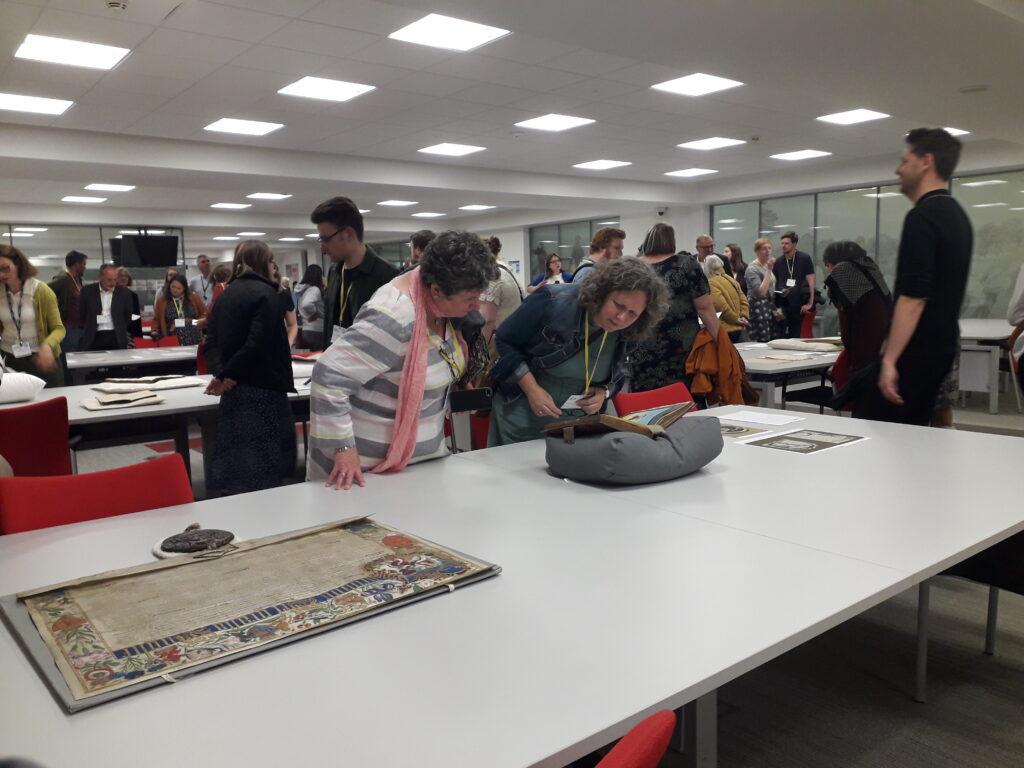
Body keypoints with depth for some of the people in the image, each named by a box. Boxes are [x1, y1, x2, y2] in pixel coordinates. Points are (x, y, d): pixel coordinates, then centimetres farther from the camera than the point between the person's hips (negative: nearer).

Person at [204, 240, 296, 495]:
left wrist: (220, 374, -5)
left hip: (233, 391, 8)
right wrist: (228, 378, -13)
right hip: (262, 388, -8)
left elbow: (212, 341, 8)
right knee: (262, 469, -2)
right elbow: (257, 345, -20)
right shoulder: (266, 293, -10)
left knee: (235, 458, 13)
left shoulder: (225, 295, 14)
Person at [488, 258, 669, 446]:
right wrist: (531, 389, -23)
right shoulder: (553, 303, -23)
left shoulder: (627, 334, -8)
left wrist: (604, 392, -13)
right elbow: (503, 341, -14)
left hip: (577, 423, 4)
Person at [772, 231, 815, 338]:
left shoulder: (805, 258, -1)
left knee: (796, 335, 0)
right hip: (782, 304, 4)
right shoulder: (778, 262, 10)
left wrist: (810, 303, -12)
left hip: (800, 305, -3)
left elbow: (810, 282, -5)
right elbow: (773, 283, 16)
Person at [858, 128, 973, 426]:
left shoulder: (923, 216, -16)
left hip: (917, 350, -10)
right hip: (941, 345, 10)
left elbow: (914, 296, -24)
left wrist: (890, 359, -23)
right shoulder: (957, 215, 15)